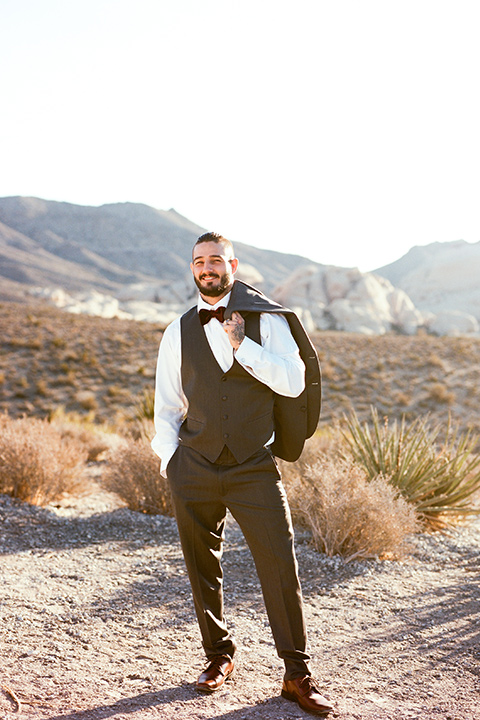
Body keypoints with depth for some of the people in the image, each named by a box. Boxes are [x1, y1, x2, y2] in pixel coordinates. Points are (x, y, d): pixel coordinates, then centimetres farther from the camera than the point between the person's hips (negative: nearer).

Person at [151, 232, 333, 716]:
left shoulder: (266, 321, 2)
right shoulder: (178, 332, 8)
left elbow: (294, 382, -9)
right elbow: (166, 406, 13)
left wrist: (241, 345, -14)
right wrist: (169, 460, 2)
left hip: (255, 468, -2)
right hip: (195, 470, 2)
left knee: (281, 566, -4)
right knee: (202, 569, 10)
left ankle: (296, 676, 10)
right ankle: (218, 656, 32)